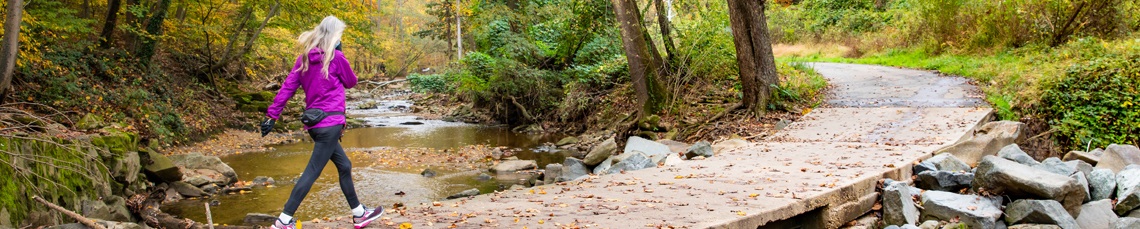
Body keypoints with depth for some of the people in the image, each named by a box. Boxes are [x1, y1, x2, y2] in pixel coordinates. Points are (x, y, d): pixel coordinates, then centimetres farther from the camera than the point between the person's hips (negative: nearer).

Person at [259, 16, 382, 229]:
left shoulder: (304, 58, 8)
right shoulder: (336, 57, -10)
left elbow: (287, 88, 3)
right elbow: (351, 82, 6)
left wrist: (272, 116, 4)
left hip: (314, 123, 8)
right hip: (330, 122, -8)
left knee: (344, 166, 18)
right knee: (312, 172, -5)